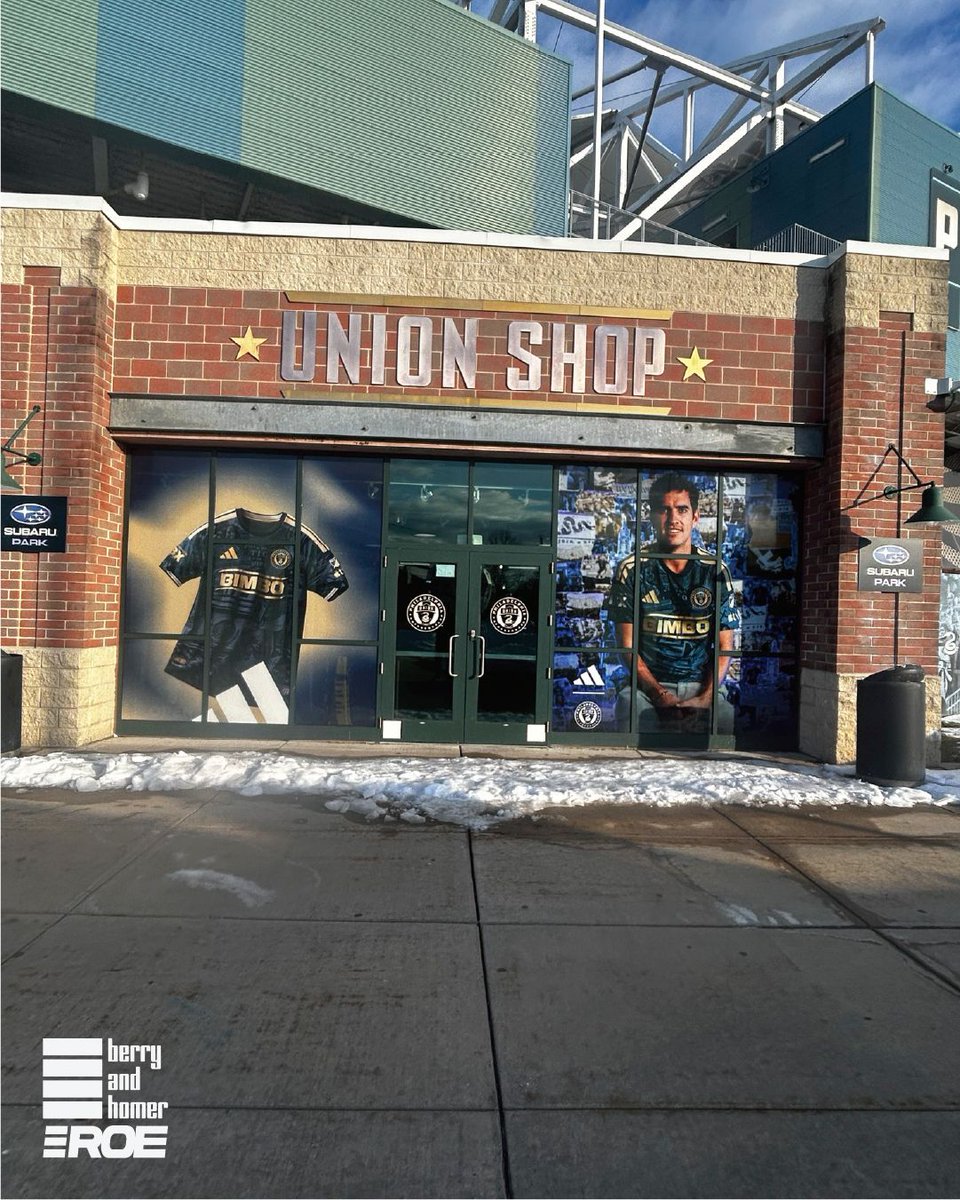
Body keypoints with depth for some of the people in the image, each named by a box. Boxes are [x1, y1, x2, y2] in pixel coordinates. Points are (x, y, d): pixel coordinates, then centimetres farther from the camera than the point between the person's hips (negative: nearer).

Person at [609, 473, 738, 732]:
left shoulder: (715, 570, 5)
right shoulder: (632, 569, 0)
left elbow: (724, 647, 5)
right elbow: (627, 645, -1)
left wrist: (705, 698, -12)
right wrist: (660, 695, -14)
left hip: (700, 686, 2)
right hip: (647, 687, -2)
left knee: (733, 724, -26)